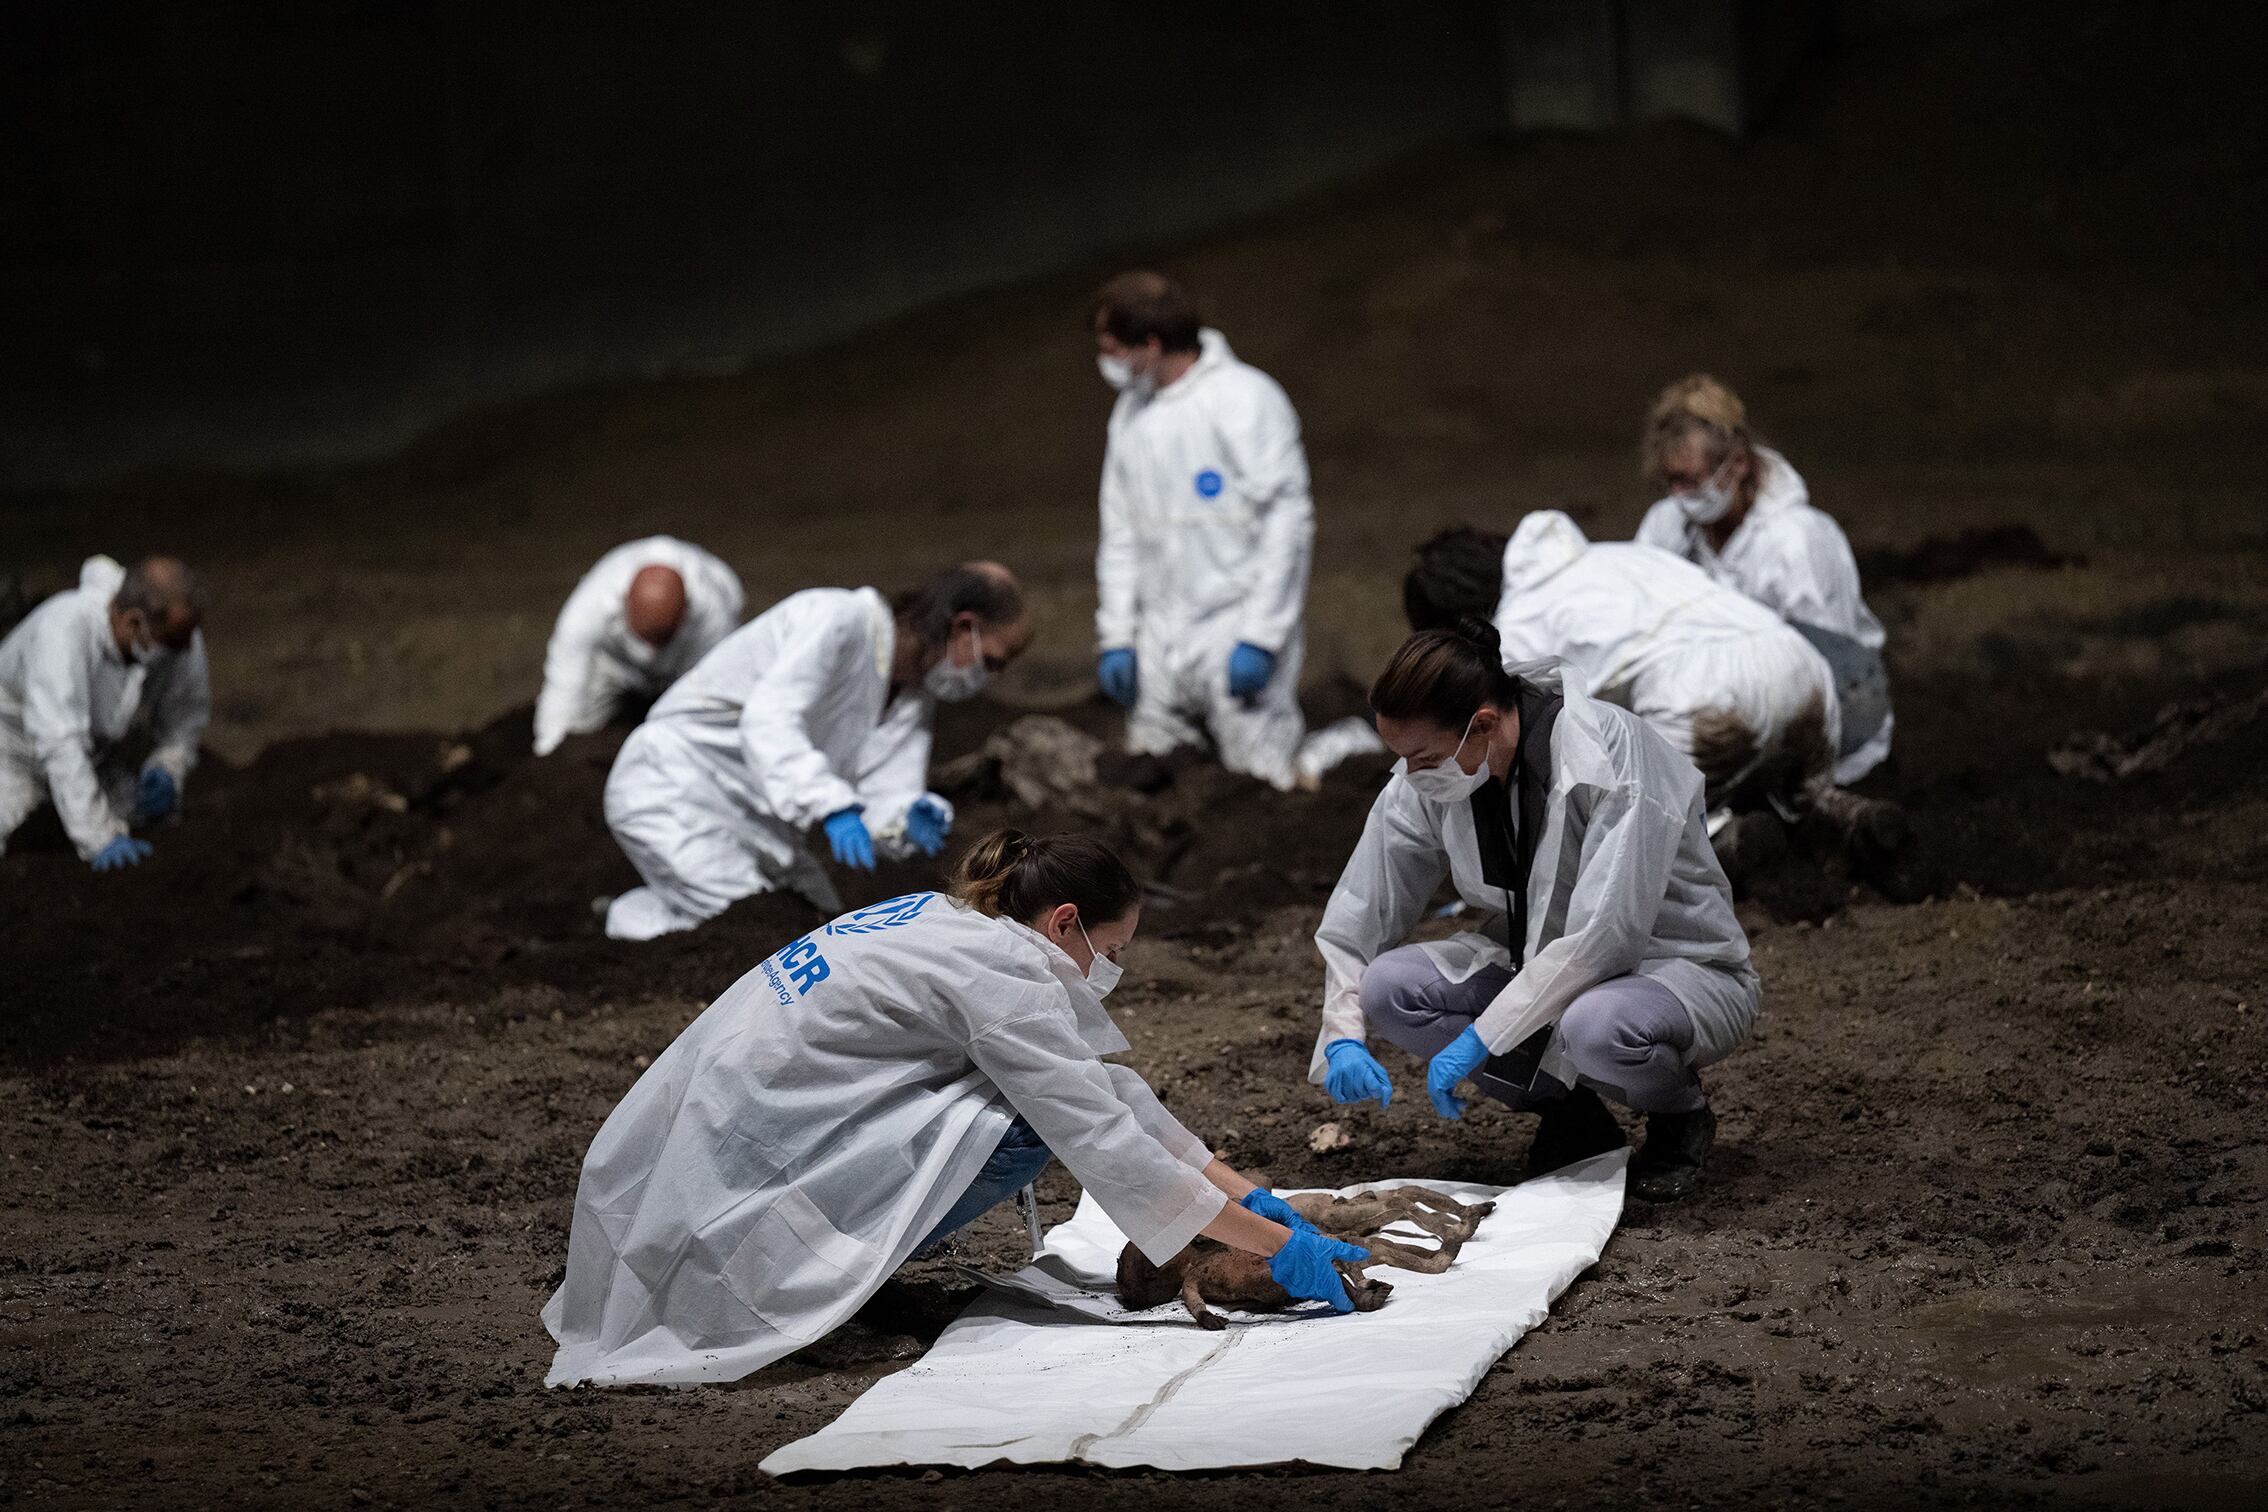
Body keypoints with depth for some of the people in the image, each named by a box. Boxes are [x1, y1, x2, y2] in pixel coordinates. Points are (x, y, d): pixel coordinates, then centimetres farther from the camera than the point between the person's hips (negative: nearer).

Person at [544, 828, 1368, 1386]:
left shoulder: (954, 924, 14)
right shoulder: (1006, 974, -14)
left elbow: (1109, 1089, 17)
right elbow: (1105, 1142, -16)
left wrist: (1248, 1193, 14)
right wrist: (1276, 1247, -11)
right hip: (738, 1165, -9)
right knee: (1023, 1124, -13)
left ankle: (829, 1263, 9)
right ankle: (821, 1278, -7)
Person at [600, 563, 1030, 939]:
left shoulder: (916, 698, 7)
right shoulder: (837, 620, -20)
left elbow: (882, 798, 0)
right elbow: (769, 719, -34)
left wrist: (908, 819, -25)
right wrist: (832, 806, -47)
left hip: (758, 825, 10)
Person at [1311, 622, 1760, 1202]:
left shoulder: (1610, 753, -28)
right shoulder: (1424, 785, -10)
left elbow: (1606, 930, -33)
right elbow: (1362, 909, 0)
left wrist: (1482, 1037, -32)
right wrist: (1344, 1035, -15)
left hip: (1679, 966, -6)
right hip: (1539, 965, 6)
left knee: (1595, 1026, -41)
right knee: (1388, 986, -18)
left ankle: (1680, 1116, -4)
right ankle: (1571, 1115, 1)